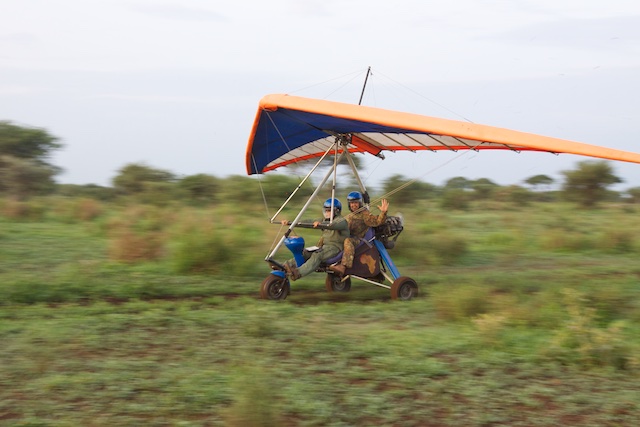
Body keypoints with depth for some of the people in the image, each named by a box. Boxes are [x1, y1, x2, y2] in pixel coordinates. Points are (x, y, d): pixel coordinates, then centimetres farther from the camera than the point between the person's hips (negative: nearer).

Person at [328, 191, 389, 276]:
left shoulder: (364, 213, -1)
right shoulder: (350, 216, 26)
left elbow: (377, 221, -13)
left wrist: (383, 213, -30)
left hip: (358, 239, -9)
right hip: (347, 236, 9)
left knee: (348, 241, -42)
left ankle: (343, 266, -54)